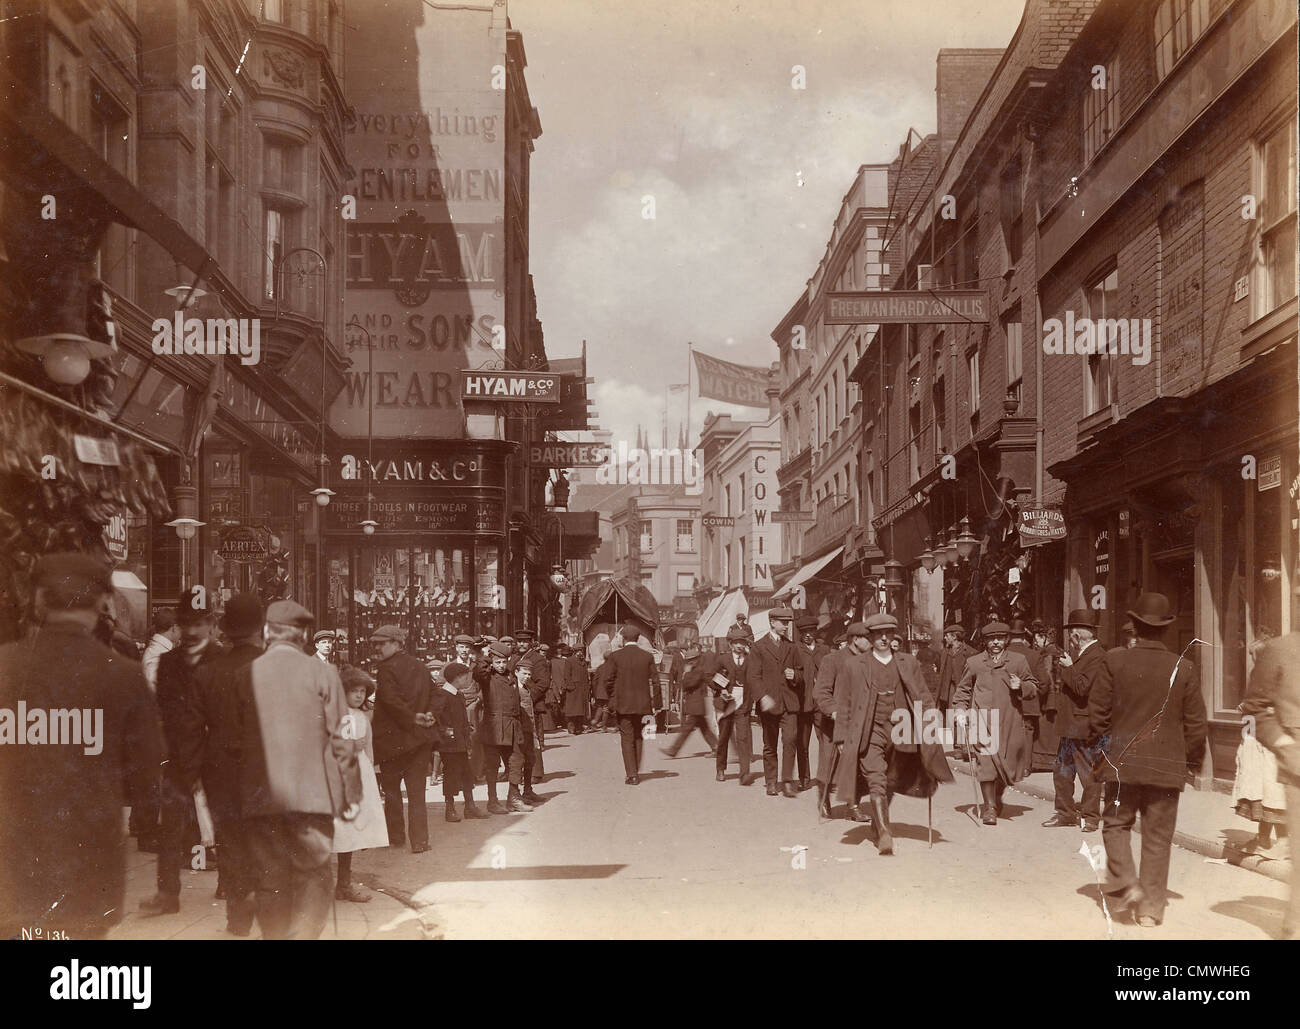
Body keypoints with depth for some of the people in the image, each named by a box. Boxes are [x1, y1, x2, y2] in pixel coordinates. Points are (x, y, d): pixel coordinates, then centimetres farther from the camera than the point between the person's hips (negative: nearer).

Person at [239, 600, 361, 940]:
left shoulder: (245, 675, 2)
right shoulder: (322, 672, -4)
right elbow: (341, 739, -3)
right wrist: (352, 794, 5)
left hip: (259, 797, 2)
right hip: (311, 795, -2)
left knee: (270, 884, 10)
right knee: (314, 878, 7)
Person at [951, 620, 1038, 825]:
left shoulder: (1018, 661, 9)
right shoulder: (974, 663, 9)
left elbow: (1033, 686, 15)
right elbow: (963, 689, 19)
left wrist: (1020, 686, -7)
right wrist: (960, 708, 4)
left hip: (1010, 721, 1)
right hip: (984, 720, -1)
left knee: (1009, 762, 8)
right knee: (986, 761, -11)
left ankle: (998, 796, 37)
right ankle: (989, 807, -3)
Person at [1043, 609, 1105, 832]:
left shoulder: (1097, 657, -15)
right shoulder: (1080, 655, 18)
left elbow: (1082, 688, -24)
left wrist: (1068, 669, -15)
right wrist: (1064, 669, 11)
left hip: (1084, 727, -10)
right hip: (1069, 726, 10)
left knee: (1088, 774, 0)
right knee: (1061, 773, 13)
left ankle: (1090, 817, 8)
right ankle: (1066, 813, 22)